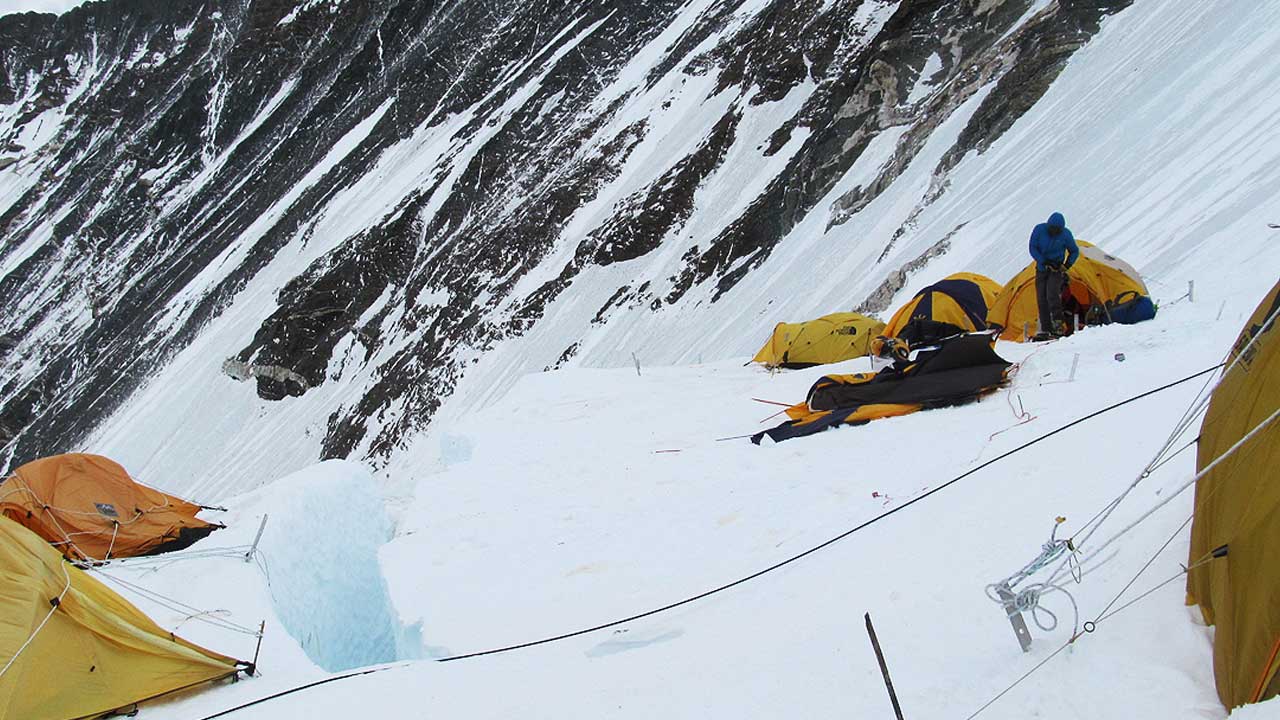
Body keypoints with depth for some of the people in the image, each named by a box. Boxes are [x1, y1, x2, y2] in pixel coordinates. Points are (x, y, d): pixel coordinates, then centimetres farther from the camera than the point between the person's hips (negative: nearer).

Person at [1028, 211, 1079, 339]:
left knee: (1052, 295, -23)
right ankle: (1045, 330, 5)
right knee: (1041, 299, 0)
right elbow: (1033, 249, -7)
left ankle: (1058, 325, -19)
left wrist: (1067, 265, -10)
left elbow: (1074, 251, 4)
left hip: (1057, 269, -3)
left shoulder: (1065, 234, -12)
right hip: (1041, 269, 3)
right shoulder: (1039, 229, -10)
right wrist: (1045, 262, -17)